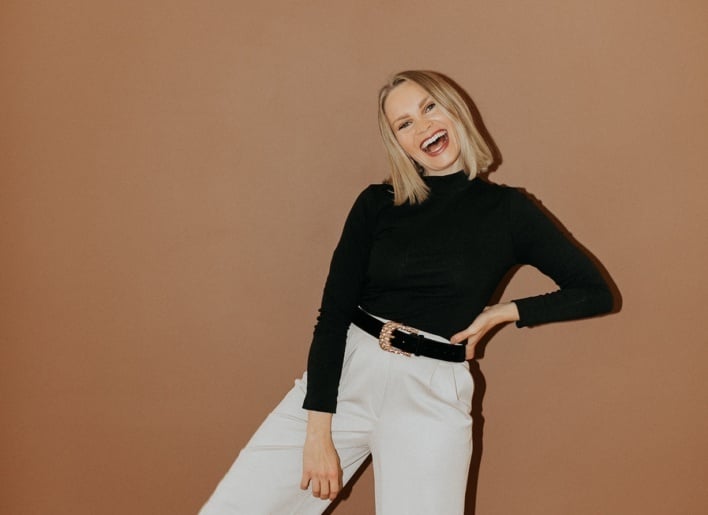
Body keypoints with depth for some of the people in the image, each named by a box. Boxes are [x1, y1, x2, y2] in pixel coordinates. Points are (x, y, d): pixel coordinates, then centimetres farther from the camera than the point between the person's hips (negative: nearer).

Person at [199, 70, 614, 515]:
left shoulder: (507, 209, 3)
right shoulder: (376, 204, 5)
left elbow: (596, 291, 7)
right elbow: (334, 312, -1)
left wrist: (505, 312, -4)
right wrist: (318, 431, -10)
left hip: (432, 393, -1)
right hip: (345, 372, 1)